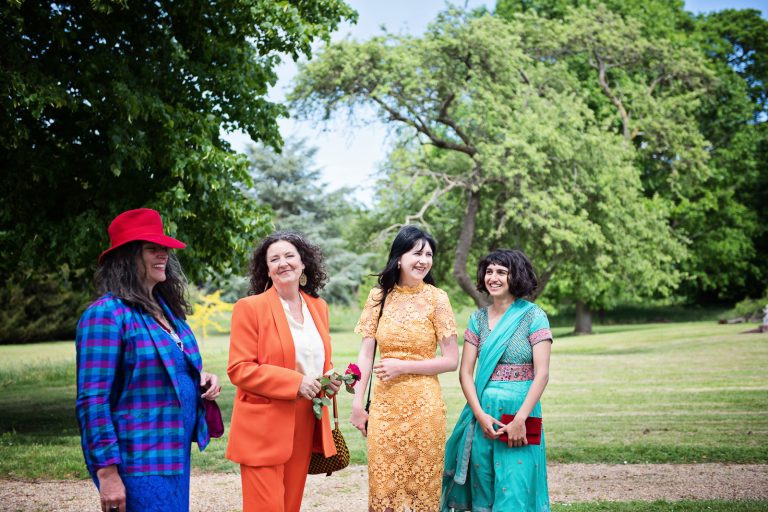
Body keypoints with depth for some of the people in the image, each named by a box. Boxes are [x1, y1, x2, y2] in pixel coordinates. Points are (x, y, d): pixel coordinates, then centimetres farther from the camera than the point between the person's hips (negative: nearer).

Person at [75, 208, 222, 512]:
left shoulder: (166, 308, 12)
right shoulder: (107, 313, -13)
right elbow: (92, 401, -16)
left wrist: (201, 378, 4)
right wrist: (107, 472, -20)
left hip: (176, 454, 8)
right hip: (139, 465, -8)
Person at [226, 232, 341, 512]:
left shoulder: (318, 307, 11)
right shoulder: (250, 307, -8)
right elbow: (239, 369, -13)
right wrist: (295, 382, -20)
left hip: (305, 427, 6)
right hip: (264, 428, -6)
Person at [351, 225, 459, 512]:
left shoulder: (436, 298, -5)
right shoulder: (378, 296, 3)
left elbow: (451, 361, -5)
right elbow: (365, 354, 4)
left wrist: (403, 366, -13)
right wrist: (357, 404, -1)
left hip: (423, 404, -2)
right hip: (384, 404, 2)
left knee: (420, 484, 6)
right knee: (383, 485, 8)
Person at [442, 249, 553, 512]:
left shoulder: (533, 316, -4)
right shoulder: (478, 318, 7)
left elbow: (542, 374, -10)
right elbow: (465, 372, 4)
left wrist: (520, 419, -16)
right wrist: (480, 415, -9)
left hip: (520, 411, -4)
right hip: (483, 413, 4)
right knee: (482, 490, 9)